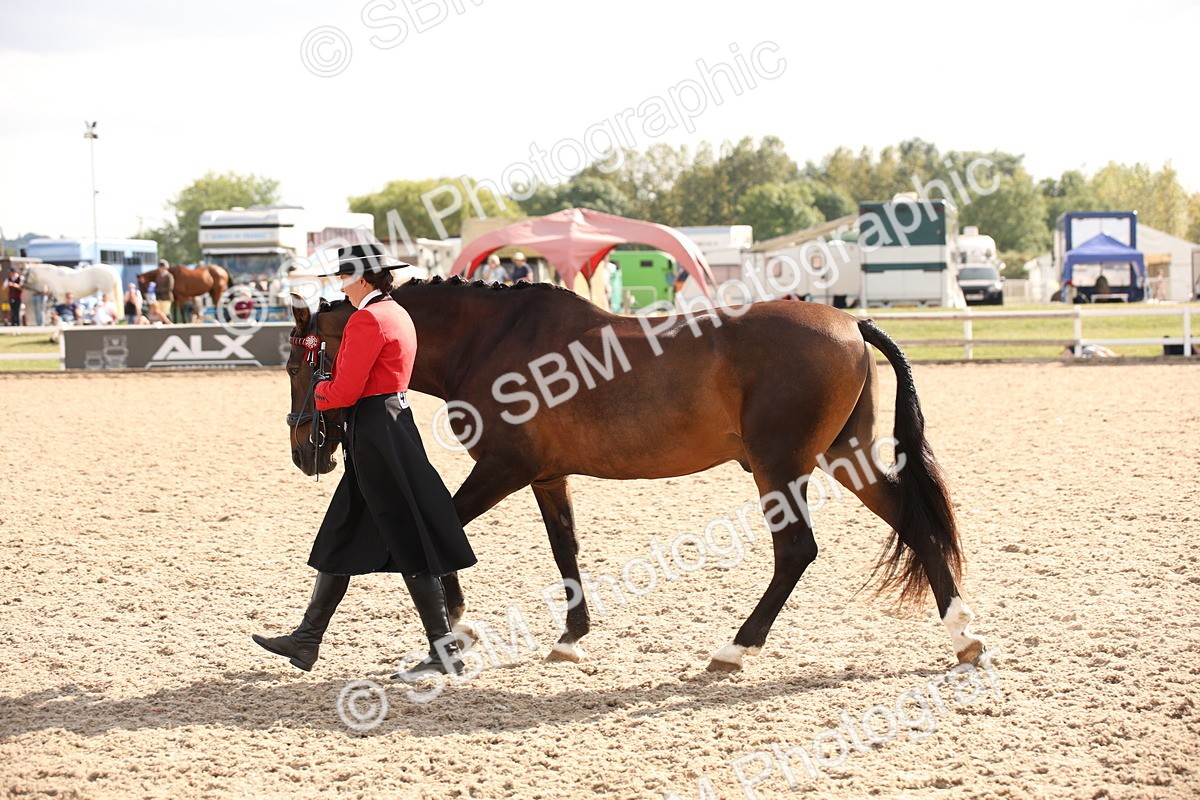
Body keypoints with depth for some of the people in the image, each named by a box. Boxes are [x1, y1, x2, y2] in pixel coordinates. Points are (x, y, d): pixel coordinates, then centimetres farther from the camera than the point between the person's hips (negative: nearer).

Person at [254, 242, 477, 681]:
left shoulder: (367, 320, -16)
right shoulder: (397, 314, 15)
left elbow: (345, 392, -19)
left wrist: (319, 388, 2)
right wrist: (331, 386, 9)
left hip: (375, 438, -11)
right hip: (391, 427, 11)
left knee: (408, 544, -6)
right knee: (341, 538, 15)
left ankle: (445, 650, -3)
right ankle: (306, 640, 22)